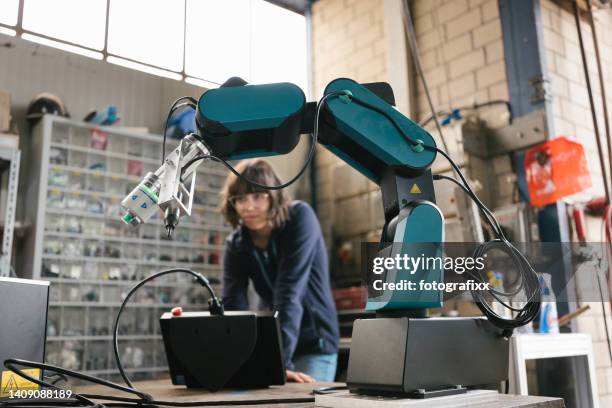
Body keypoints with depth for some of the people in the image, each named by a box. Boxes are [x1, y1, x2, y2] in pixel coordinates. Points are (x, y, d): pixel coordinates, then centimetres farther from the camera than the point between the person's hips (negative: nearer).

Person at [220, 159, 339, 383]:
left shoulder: (300, 218, -20)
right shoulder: (236, 243, -8)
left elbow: (289, 291, -31)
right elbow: (232, 307, -16)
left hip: (313, 343, -4)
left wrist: (279, 359, -38)